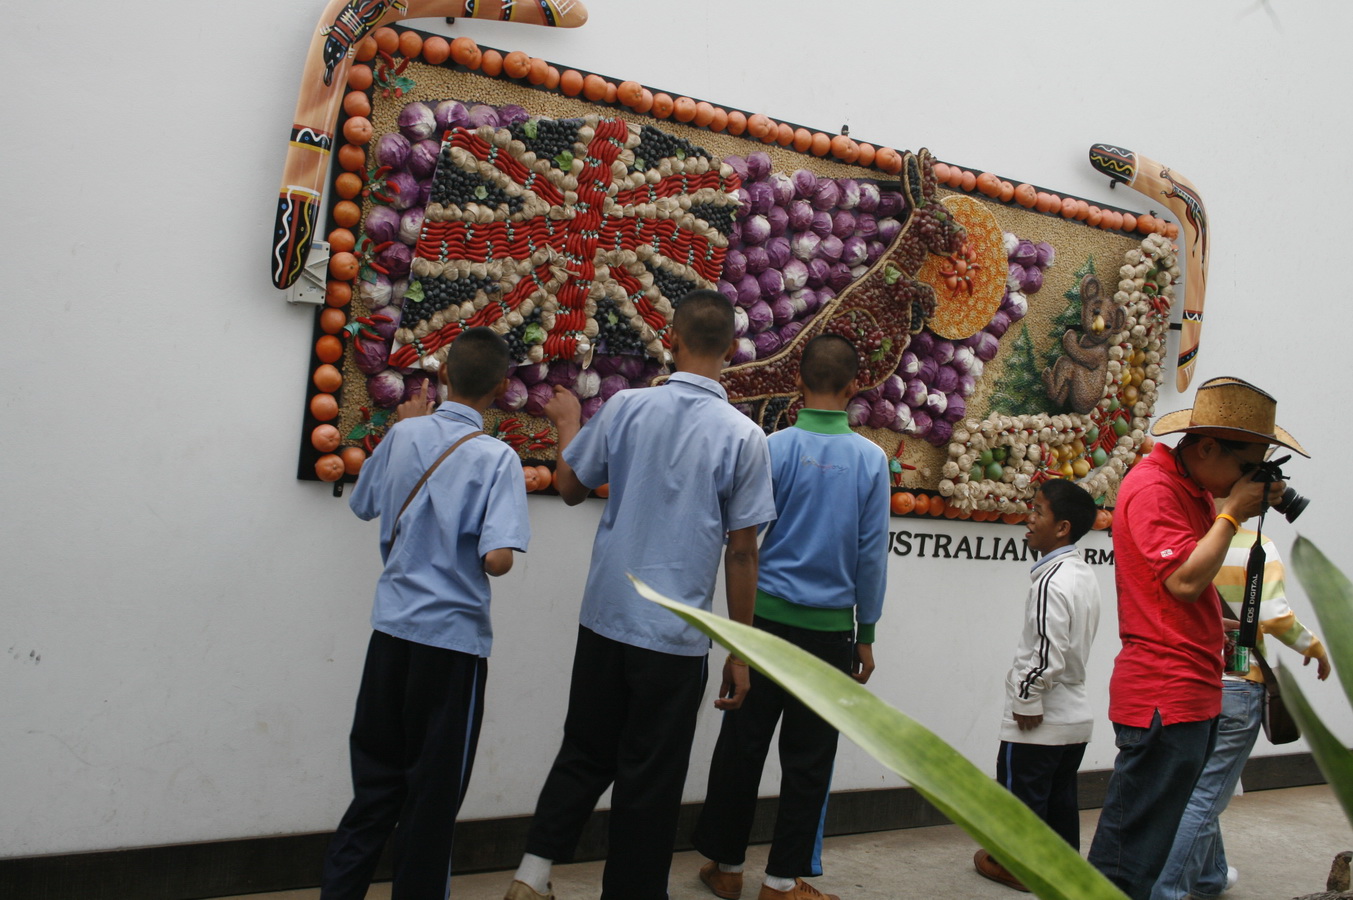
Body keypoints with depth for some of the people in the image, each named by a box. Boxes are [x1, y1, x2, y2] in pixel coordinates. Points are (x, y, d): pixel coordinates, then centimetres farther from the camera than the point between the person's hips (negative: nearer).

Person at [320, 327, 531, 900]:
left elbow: (363, 504, 16)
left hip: (392, 628, 5)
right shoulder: (496, 458, -14)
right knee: (433, 791, 10)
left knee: (376, 779, 17)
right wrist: (474, 558, 1)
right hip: (455, 637, -4)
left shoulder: (404, 435, -1)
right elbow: (497, 559, -24)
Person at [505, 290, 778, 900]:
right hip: (676, 637, -2)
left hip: (605, 620, 3)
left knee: (585, 756, 19)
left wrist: (567, 424, 29)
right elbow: (742, 553, -6)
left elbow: (571, 486, 10)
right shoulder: (743, 436, -9)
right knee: (651, 781, 10)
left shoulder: (626, 407, -4)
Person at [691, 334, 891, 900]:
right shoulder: (871, 459, -3)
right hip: (831, 627, 0)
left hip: (767, 616, 0)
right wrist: (865, 634, 9)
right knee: (808, 758, 9)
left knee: (741, 746, 10)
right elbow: (873, 553, 1)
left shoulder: (774, 448, -5)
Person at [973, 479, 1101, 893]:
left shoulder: (1051, 582, -22)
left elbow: (1047, 655, -27)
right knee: (1062, 798, 18)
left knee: (1022, 794, 7)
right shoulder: (1085, 574, 7)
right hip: (1076, 715, 8)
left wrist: (1027, 701, -15)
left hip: (1039, 722, -8)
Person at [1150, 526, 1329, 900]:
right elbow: (1275, 617, -18)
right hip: (1235, 684, -5)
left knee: (1200, 788, 22)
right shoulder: (1256, 547, -11)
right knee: (1204, 799, -2)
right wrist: (1314, 647, 0)